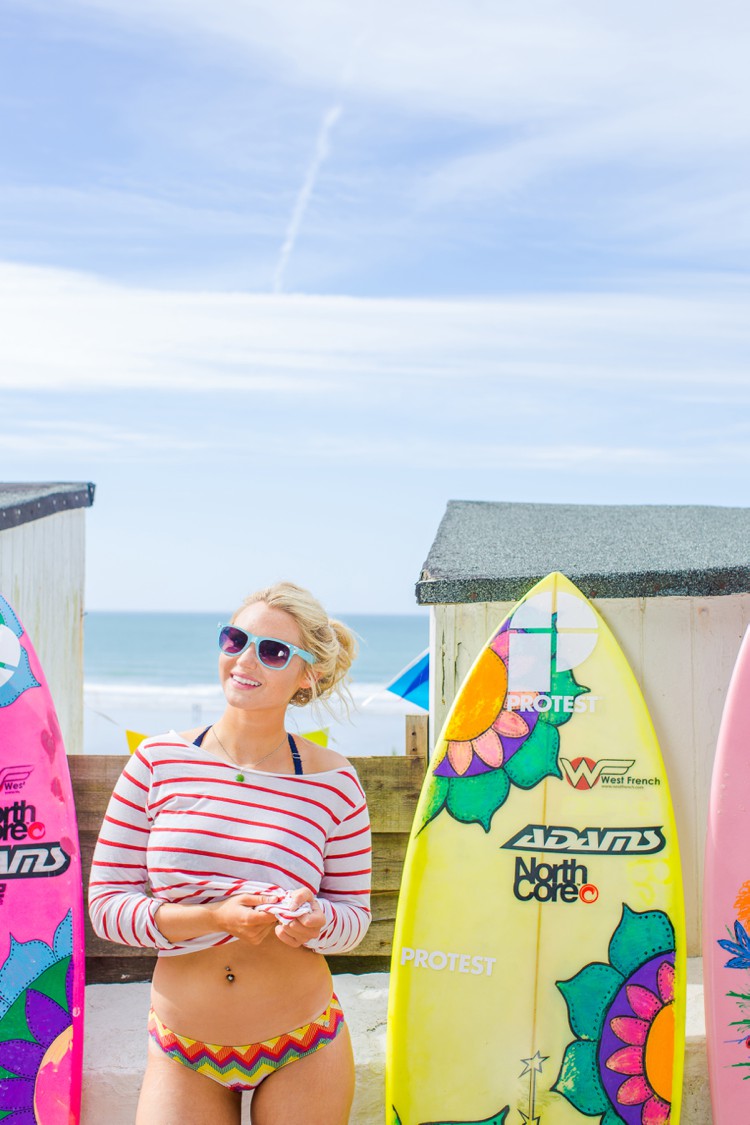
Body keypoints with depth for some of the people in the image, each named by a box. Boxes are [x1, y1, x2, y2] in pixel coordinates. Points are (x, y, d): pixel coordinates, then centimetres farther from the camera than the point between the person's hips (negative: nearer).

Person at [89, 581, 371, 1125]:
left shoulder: (332, 781, -7)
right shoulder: (160, 761, -6)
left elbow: (355, 912, 3)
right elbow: (106, 902, -6)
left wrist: (315, 920, -21)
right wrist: (213, 919, -21)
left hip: (304, 1049, 0)